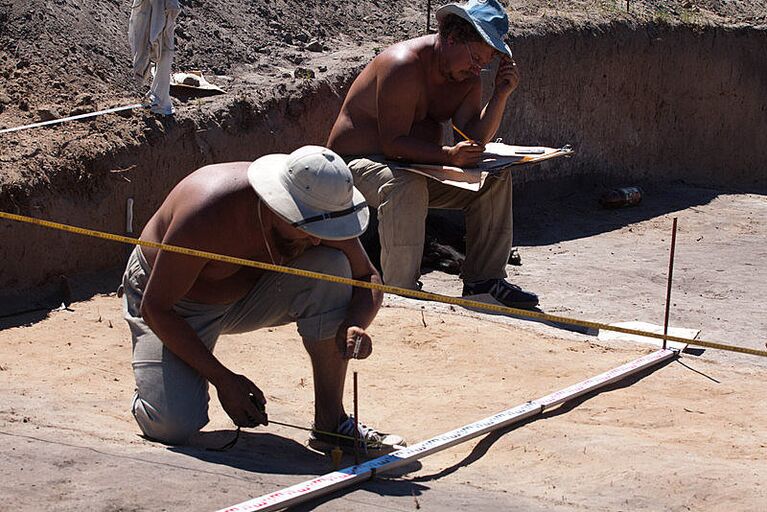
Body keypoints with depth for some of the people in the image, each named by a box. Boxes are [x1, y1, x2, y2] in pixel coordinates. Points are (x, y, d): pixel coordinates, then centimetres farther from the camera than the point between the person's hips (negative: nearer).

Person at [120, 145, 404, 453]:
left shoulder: (318, 214, -22)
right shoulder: (207, 214, -37)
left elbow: (369, 279, -7)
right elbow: (155, 307, -28)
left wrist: (355, 324, -31)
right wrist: (223, 378, -27)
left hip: (249, 295, 5)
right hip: (175, 305, -5)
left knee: (332, 266, -23)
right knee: (174, 427, -27)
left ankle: (331, 422, -14)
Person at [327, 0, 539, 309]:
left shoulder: (468, 78, 1)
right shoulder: (403, 66, -25)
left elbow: (472, 139, -8)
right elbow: (392, 144, -29)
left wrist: (501, 94, -18)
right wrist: (448, 156, -41)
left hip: (419, 168, 8)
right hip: (358, 163, -8)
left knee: (494, 179, -3)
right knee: (407, 187, -39)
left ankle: (483, 280, 1)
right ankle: (402, 293, -34)